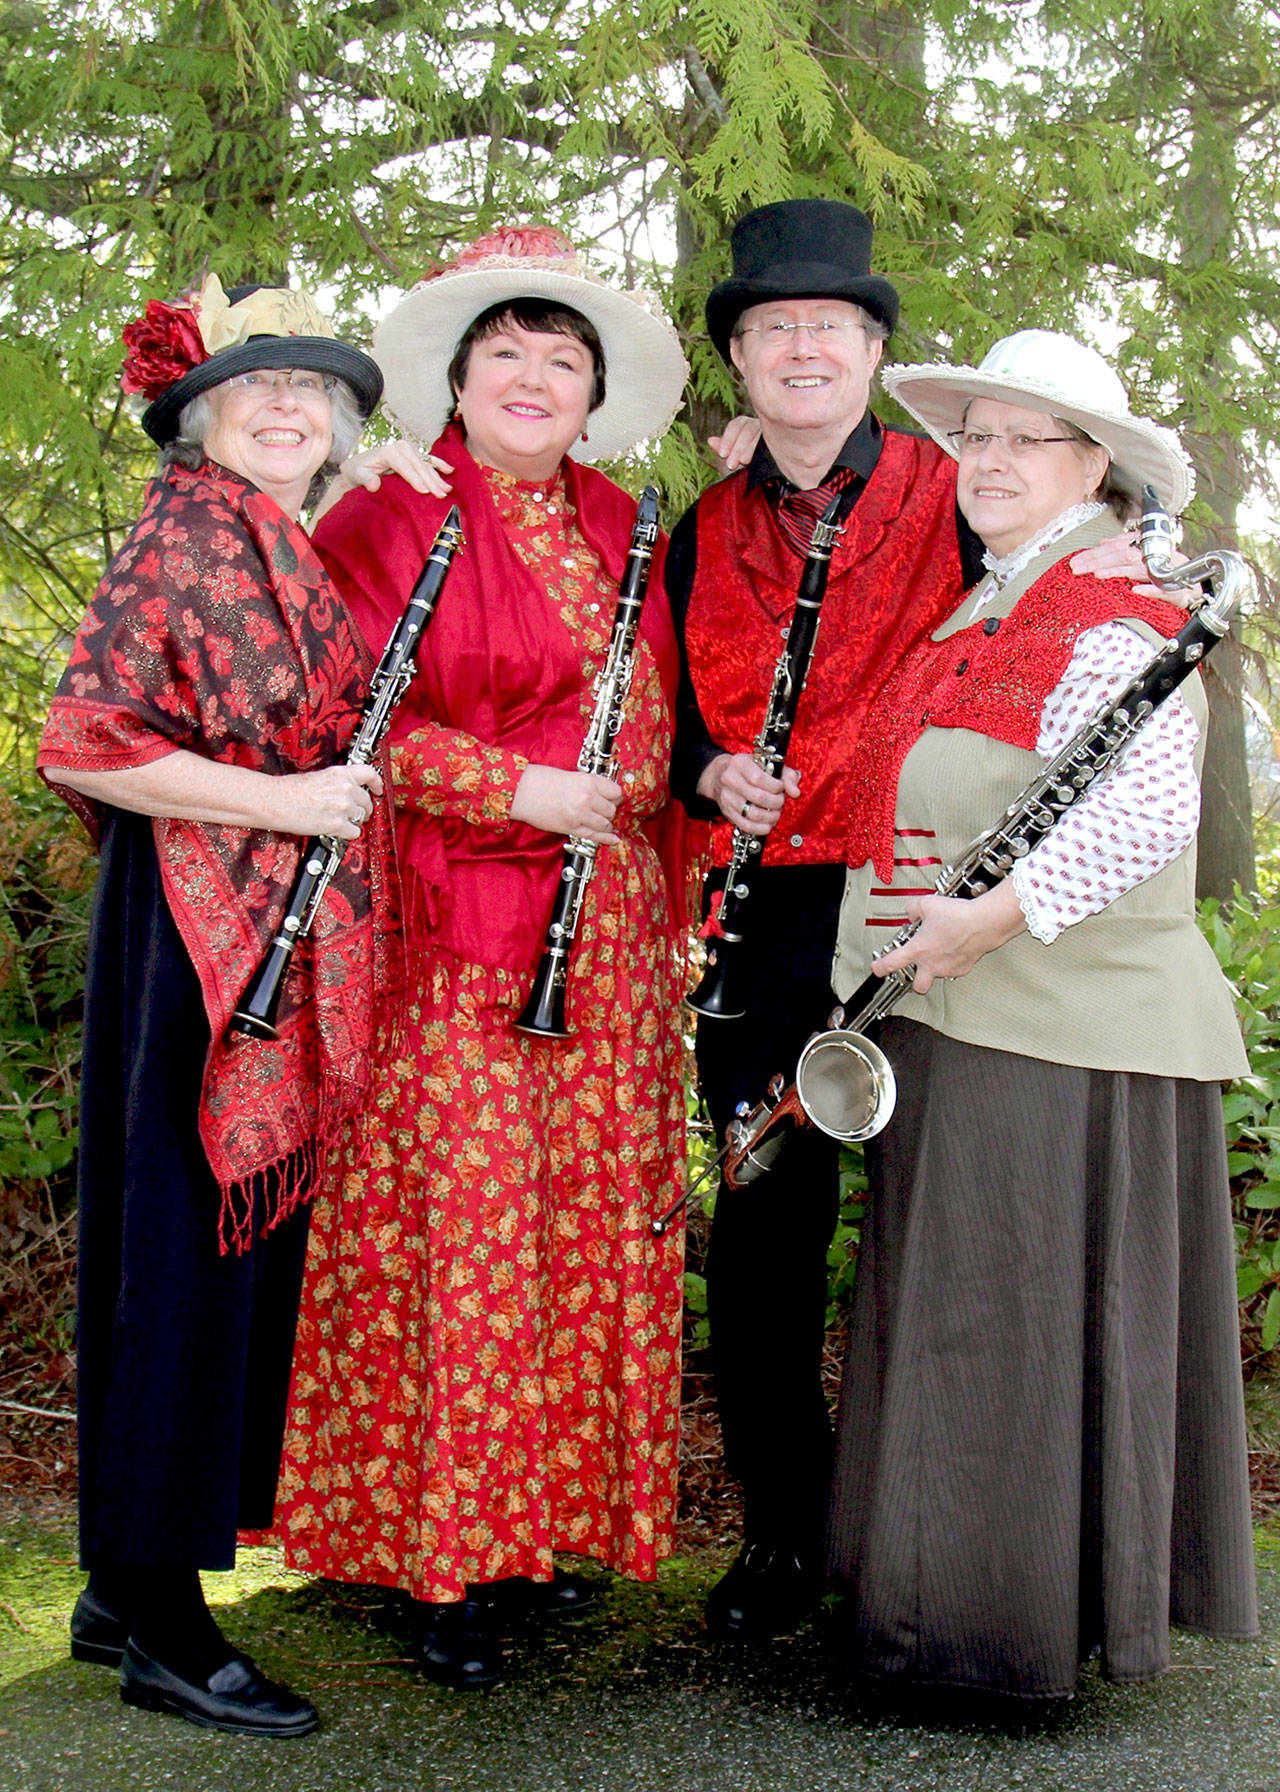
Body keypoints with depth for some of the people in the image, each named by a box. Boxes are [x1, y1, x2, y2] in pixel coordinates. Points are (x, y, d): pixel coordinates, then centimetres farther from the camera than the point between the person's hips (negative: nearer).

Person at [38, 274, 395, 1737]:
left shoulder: (311, 556, 17)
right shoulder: (182, 536, -9)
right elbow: (84, 743, -18)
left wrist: (346, 795, 10)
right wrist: (280, 801, -18)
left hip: (295, 937, 9)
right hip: (198, 930, -9)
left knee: (244, 1240, 12)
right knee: (183, 1246, -3)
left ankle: (128, 1586, 24)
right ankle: (160, 1626, 7)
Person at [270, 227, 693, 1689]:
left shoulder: (620, 533, 16)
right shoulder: (390, 523, -1)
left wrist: (662, 900, 14)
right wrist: (520, 791, -13)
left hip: (608, 940, 5)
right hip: (454, 936, -5)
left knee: (590, 1227, 5)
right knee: (460, 1228, -6)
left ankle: (550, 1525, 16)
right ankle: (450, 1564, 3)